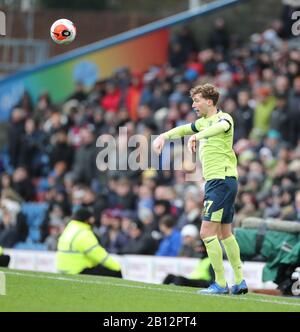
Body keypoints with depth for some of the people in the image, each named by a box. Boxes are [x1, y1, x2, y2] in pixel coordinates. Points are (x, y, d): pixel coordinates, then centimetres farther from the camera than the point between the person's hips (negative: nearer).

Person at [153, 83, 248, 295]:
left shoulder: (224, 118, -11)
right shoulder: (204, 122, 17)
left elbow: (220, 127, -35)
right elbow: (185, 129, 33)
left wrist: (197, 136, -52)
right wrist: (164, 136, 15)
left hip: (222, 180, -10)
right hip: (215, 182, 10)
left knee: (207, 232, -13)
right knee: (225, 233, 15)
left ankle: (221, 283, -10)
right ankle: (240, 282, 20)